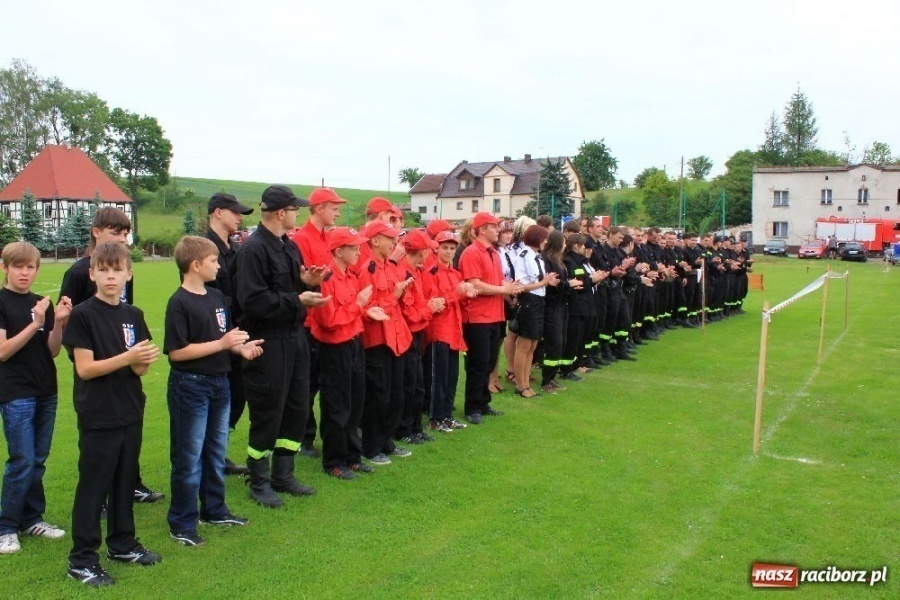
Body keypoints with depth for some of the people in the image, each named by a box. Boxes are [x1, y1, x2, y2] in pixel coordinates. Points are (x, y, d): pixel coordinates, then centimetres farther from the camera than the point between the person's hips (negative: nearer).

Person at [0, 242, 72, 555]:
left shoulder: (42, 303, 8)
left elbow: (52, 351, 4)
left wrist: (59, 322, -13)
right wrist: (35, 324, -24)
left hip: (46, 392, 6)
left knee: (38, 461, 12)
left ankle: (31, 518, 24)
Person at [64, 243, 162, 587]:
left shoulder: (133, 315, 6)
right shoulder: (83, 315, -10)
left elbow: (139, 369, 6)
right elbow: (85, 368, -14)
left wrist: (144, 361, -17)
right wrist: (128, 356, -23)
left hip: (130, 413, 6)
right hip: (98, 417, -5)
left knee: (125, 481, 16)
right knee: (93, 486, 1)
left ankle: (122, 543, 31)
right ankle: (81, 559, 12)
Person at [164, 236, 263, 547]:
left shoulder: (217, 297, 7)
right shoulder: (179, 303, -16)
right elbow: (177, 351, -21)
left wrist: (241, 347, -2)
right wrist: (222, 343, -22)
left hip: (219, 382, 8)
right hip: (190, 385, -8)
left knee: (216, 452, 18)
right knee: (189, 457, 2)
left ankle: (214, 509, 34)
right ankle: (182, 523, 15)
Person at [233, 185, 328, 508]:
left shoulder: (289, 246, 14)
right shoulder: (253, 249, -15)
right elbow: (253, 300, -23)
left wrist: (306, 282, 0)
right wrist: (297, 300, -21)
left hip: (295, 337, 9)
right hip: (268, 343, -9)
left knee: (297, 409, 14)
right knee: (267, 414, 1)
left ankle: (283, 475, 29)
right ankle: (259, 482, 18)